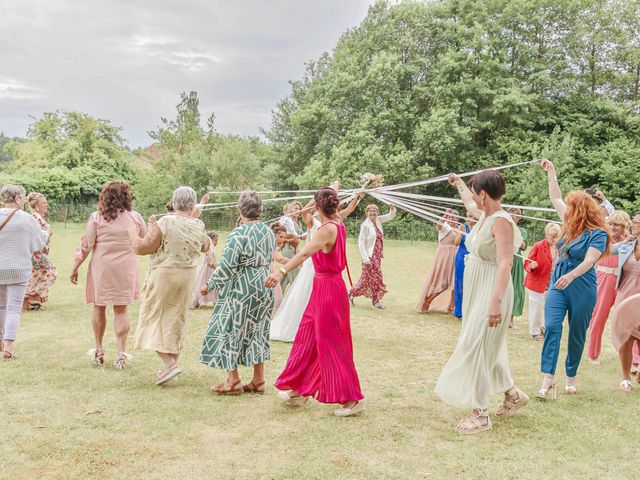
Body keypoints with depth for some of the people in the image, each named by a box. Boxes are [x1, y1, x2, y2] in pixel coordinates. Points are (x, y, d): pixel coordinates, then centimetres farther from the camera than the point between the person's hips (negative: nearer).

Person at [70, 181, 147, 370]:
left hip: (101, 267, 0)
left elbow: (86, 246, -5)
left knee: (99, 308, 14)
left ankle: (99, 351, 23)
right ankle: (121, 352, 3)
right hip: (126, 269, 1)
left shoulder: (96, 217, -6)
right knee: (121, 310, 8)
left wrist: (75, 267, 4)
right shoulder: (135, 217, -4)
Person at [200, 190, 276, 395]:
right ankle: (258, 380, 18)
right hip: (265, 286, 7)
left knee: (232, 330, 6)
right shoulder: (269, 232, 4)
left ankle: (233, 380, 11)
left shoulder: (239, 233, -17)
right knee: (258, 332, 13)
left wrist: (210, 285, -8)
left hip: (242, 289, -7)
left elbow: (227, 266, -18)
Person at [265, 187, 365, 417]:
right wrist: (332, 192, 48)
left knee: (331, 345, -2)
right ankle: (299, 390, 28)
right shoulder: (338, 224, 5)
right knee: (307, 338, 17)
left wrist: (282, 271, -48)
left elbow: (304, 253, -37)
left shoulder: (327, 229, -21)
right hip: (324, 288, 10)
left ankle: (352, 398, 6)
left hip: (328, 289, -10)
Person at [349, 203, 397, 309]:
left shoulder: (378, 221, 6)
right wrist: (365, 258, -20)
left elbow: (390, 216, 18)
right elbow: (361, 242, -15)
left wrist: (392, 208, -5)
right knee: (375, 277, -1)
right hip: (370, 256, -7)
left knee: (366, 277, 13)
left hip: (377, 255, 7)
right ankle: (375, 300, 15)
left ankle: (352, 293, 26)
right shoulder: (365, 225, -13)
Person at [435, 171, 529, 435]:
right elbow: (469, 204, 32)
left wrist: (496, 302, -35)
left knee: (475, 348, -6)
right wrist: (458, 183, 46)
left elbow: (505, 264, -28)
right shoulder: (484, 214, 6)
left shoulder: (501, 221, -20)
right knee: (486, 346, 19)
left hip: (490, 292, -9)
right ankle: (512, 393, 37)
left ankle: (480, 414, 5)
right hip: (476, 290, 9)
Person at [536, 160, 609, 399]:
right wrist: (551, 172, 18)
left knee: (577, 335, 7)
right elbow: (555, 199, 18)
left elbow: (589, 261, -24)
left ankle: (571, 377, 21)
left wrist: (571, 276, -40)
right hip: (558, 285, 5)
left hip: (582, 289, -5)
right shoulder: (571, 226, 8)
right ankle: (548, 379, -14)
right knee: (552, 328, -10)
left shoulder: (598, 234, -10)